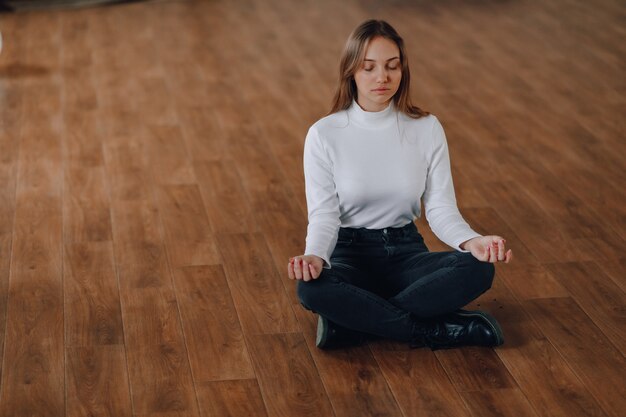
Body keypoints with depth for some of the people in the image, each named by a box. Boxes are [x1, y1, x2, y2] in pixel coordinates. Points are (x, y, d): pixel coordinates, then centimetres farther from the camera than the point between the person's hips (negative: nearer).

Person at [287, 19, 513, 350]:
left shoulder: (427, 128, -2)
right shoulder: (324, 134, -8)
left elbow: (440, 207, -5)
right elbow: (323, 214, -11)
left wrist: (472, 241, -27)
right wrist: (315, 256, -34)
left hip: (406, 251, 2)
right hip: (350, 252, -2)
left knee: (478, 269, -27)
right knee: (310, 288, -37)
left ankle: (354, 320, -23)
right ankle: (434, 330, -23)